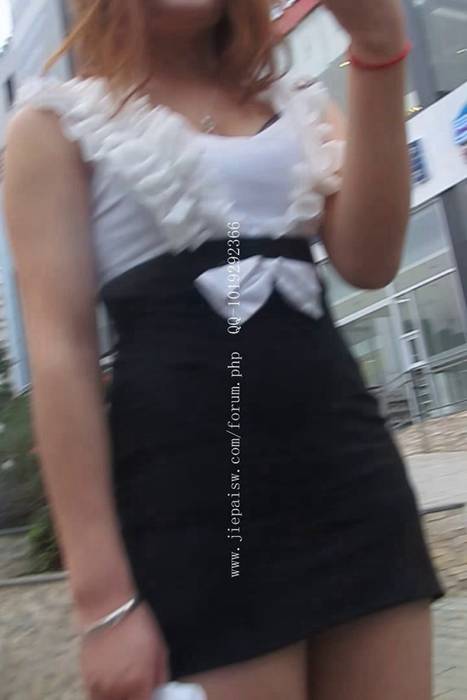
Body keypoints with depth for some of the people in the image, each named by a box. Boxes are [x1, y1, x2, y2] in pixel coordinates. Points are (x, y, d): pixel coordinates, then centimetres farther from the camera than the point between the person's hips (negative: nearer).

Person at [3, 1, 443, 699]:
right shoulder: (57, 122, 4)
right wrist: (103, 600, -11)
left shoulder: (298, 101, 17)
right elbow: (60, 352, -6)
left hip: (348, 459, 5)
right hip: (191, 482, -4)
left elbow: (369, 262, -1)